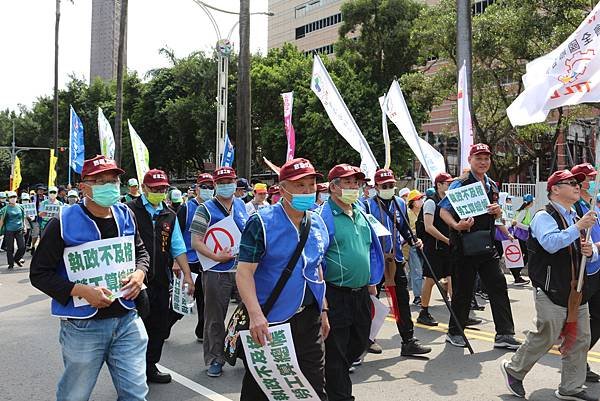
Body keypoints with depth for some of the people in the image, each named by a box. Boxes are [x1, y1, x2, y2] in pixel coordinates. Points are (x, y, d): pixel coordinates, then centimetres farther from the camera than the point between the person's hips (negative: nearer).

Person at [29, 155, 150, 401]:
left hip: (127, 321, 4)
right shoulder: (64, 223, -11)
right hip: (83, 326, -3)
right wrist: (81, 291, -20)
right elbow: (39, 273, -8)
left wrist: (139, 273, -3)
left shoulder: (125, 216, 4)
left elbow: (141, 251, 19)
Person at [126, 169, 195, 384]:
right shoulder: (130, 210, -4)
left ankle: (150, 367, 30)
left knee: (159, 326, 12)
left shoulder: (169, 216, 12)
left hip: (160, 282, 5)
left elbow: (178, 248, 14)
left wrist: (187, 274, 8)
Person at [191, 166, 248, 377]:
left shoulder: (242, 205, 10)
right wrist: (216, 256, -19)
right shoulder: (205, 209, -4)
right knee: (215, 318, 6)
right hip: (216, 273, -4)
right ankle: (214, 359, 20)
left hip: (244, 269, 4)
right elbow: (195, 241, -9)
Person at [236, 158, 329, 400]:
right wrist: (256, 315, -27)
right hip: (270, 320, -5)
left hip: (310, 317, 5)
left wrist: (323, 310, 15)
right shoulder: (261, 223, -13)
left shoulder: (318, 224, 6)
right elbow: (244, 272, -17)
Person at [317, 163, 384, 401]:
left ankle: (332, 378, 44)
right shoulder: (323, 216, -14)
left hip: (362, 293, 8)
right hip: (335, 295, -8)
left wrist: (373, 281, 18)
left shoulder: (361, 214, 11)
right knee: (336, 351, 4)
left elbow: (373, 249, 21)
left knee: (359, 343, 21)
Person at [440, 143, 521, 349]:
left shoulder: (492, 186, 14)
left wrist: (498, 211, 1)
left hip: (487, 245, 6)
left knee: (498, 287, 3)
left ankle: (504, 334, 11)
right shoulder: (460, 184, -8)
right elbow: (443, 211, -13)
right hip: (464, 245, -6)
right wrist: (457, 226, -31)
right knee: (463, 290, 3)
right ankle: (454, 332, 19)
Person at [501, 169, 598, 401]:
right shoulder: (544, 217, -9)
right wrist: (578, 227, -26)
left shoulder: (575, 218, 18)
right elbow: (550, 243, -28)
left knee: (580, 339, 10)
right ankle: (514, 369, 17)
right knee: (546, 336, -4)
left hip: (577, 290, 9)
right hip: (552, 291, -8)